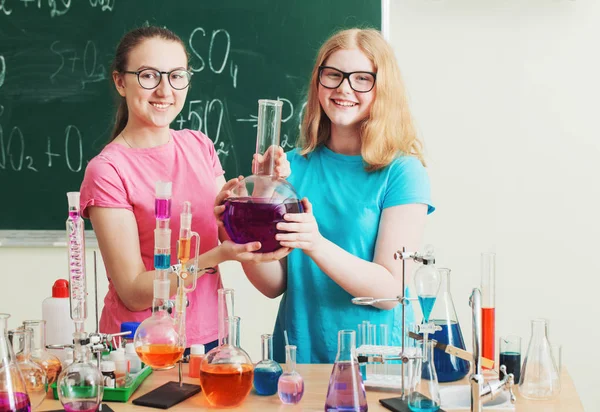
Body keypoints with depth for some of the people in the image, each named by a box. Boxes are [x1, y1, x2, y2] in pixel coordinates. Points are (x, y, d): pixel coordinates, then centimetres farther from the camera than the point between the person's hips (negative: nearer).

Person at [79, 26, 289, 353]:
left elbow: (234, 236, 2)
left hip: (210, 337, 5)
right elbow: (133, 293, -17)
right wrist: (215, 257, -27)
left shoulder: (199, 146, 3)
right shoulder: (107, 170, -14)